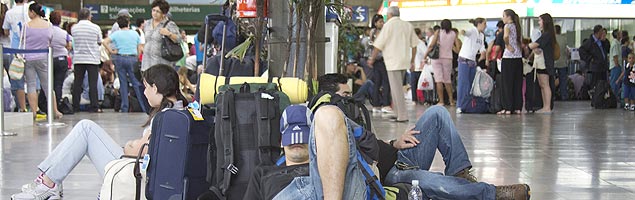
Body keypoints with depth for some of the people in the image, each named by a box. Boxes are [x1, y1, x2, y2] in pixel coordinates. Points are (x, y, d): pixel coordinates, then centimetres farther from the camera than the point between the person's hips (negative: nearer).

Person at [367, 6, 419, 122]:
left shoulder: (389, 25, -6)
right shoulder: (408, 25, 12)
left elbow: (379, 45, -6)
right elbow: (414, 45, 14)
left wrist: (372, 59, 5)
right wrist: (412, 61, 22)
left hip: (393, 61, -7)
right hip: (404, 61, 7)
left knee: (397, 89, -6)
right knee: (398, 88, 17)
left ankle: (402, 116, -10)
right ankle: (399, 113, 19)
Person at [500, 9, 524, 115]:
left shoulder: (508, 26, -7)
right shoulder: (517, 27, 15)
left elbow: (505, 36, -28)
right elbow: (521, 42, 16)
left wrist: (508, 45, -13)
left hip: (508, 58, -7)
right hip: (518, 57, 7)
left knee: (507, 83, -2)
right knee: (517, 83, 9)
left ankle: (507, 108, -3)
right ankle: (517, 107, 9)